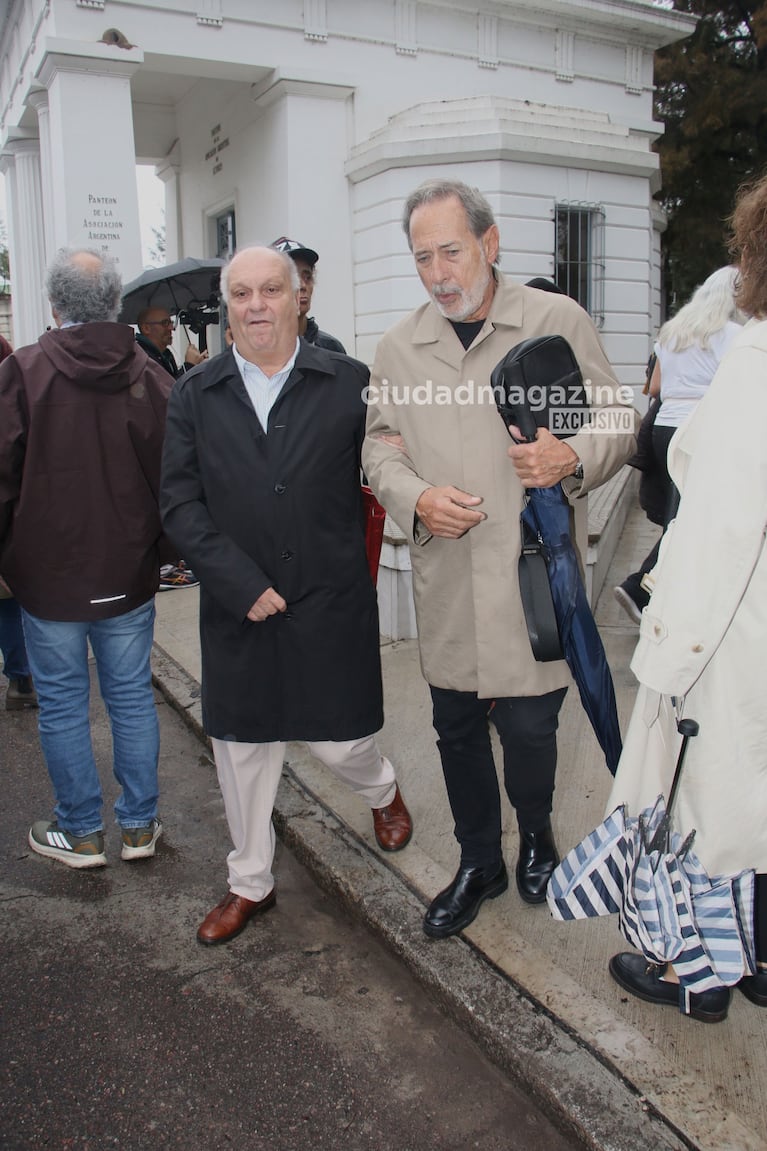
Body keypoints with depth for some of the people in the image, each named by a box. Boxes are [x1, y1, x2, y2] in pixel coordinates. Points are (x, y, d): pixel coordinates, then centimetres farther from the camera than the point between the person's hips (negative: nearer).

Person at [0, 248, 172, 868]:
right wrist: (171, 547, 15)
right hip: (129, 573, 3)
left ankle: (81, 833, 22)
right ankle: (140, 825, 24)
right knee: (132, 694, 14)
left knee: (62, 703, 10)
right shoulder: (153, 377, -3)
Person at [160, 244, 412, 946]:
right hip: (237, 610, 2)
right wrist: (242, 584, -12)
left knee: (341, 741, 8)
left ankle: (383, 790, 46)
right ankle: (251, 883, 35)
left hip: (332, 606, -2)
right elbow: (180, 504, -3)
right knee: (243, 752, 13)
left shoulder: (350, 383, -1)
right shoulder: (195, 396, 3)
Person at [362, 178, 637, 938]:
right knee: (456, 729, 13)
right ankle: (479, 864, 36)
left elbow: (616, 423, 2)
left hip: (533, 571, -3)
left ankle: (536, 834, 37)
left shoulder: (557, 320, -2)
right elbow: (379, 446, 10)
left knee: (528, 727, 2)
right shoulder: (399, 346, 7)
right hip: (445, 579, 3)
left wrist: (574, 459, -20)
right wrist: (416, 497, -10)